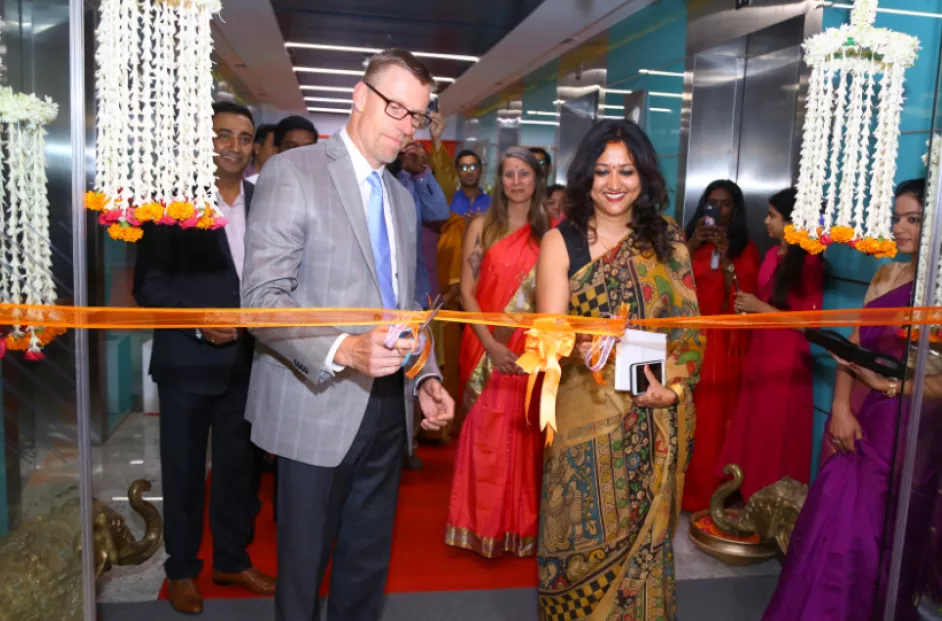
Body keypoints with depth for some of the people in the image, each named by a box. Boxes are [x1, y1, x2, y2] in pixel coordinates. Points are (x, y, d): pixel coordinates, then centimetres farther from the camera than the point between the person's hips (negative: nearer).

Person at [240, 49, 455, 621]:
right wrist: (342, 350, -30)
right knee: (304, 566, 12)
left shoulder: (403, 197, 15)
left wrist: (426, 377, 5)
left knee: (368, 564, 17)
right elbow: (262, 298, -15)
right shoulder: (293, 172, -8)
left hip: (389, 407, 6)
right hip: (318, 410, -6)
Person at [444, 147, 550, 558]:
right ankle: (481, 524, 20)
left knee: (525, 436, 7)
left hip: (532, 349, 1)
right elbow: (467, 291, -1)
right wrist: (490, 343, -11)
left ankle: (521, 527, 23)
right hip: (487, 346, 0)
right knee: (485, 433, 4)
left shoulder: (550, 231, 5)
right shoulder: (482, 226, 3)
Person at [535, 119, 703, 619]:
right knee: (586, 538, 10)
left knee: (644, 537, 15)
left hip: (657, 422, 2)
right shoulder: (561, 241, -2)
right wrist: (580, 345, -31)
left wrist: (676, 386, -13)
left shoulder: (668, 239, 4)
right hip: (587, 415, -2)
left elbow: (690, 325, 3)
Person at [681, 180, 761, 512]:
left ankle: (706, 494, 10)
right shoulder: (689, 240, 11)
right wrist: (691, 246, -12)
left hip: (723, 343, -1)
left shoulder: (745, 249, 6)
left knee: (713, 419, -1)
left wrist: (724, 257, -14)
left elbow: (742, 299, -6)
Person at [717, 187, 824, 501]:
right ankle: (752, 495, 28)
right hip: (760, 349, 8)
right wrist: (747, 306, 6)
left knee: (777, 431, 2)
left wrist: (760, 307, -17)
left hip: (787, 358, -8)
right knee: (753, 426, 14)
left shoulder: (810, 262, -16)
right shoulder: (772, 254, 8)